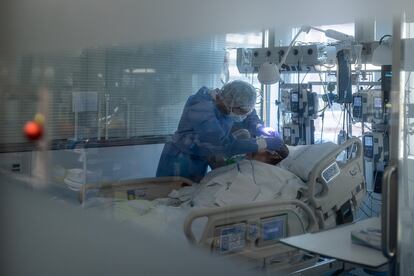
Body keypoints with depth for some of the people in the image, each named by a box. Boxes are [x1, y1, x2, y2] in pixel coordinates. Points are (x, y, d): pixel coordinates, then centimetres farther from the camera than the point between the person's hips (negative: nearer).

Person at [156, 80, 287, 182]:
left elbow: (250, 115, 10)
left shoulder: (226, 101, -10)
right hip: (180, 165, -7)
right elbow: (226, 145, -38)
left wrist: (260, 129, -12)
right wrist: (266, 143, -33)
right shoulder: (202, 110, -32)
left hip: (199, 163, 7)